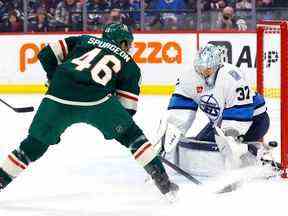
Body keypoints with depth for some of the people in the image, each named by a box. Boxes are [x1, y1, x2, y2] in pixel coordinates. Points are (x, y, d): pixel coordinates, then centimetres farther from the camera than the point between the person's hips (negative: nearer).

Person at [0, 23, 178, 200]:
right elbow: (127, 108, 18)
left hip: (58, 99, 2)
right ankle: (163, 182, 14)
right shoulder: (130, 65, 23)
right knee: (131, 135, 18)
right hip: (97, 100, -2)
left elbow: (47, 54, 20)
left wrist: (56, 79, 32)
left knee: (35, 145, 17)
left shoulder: (84, 40, 28)